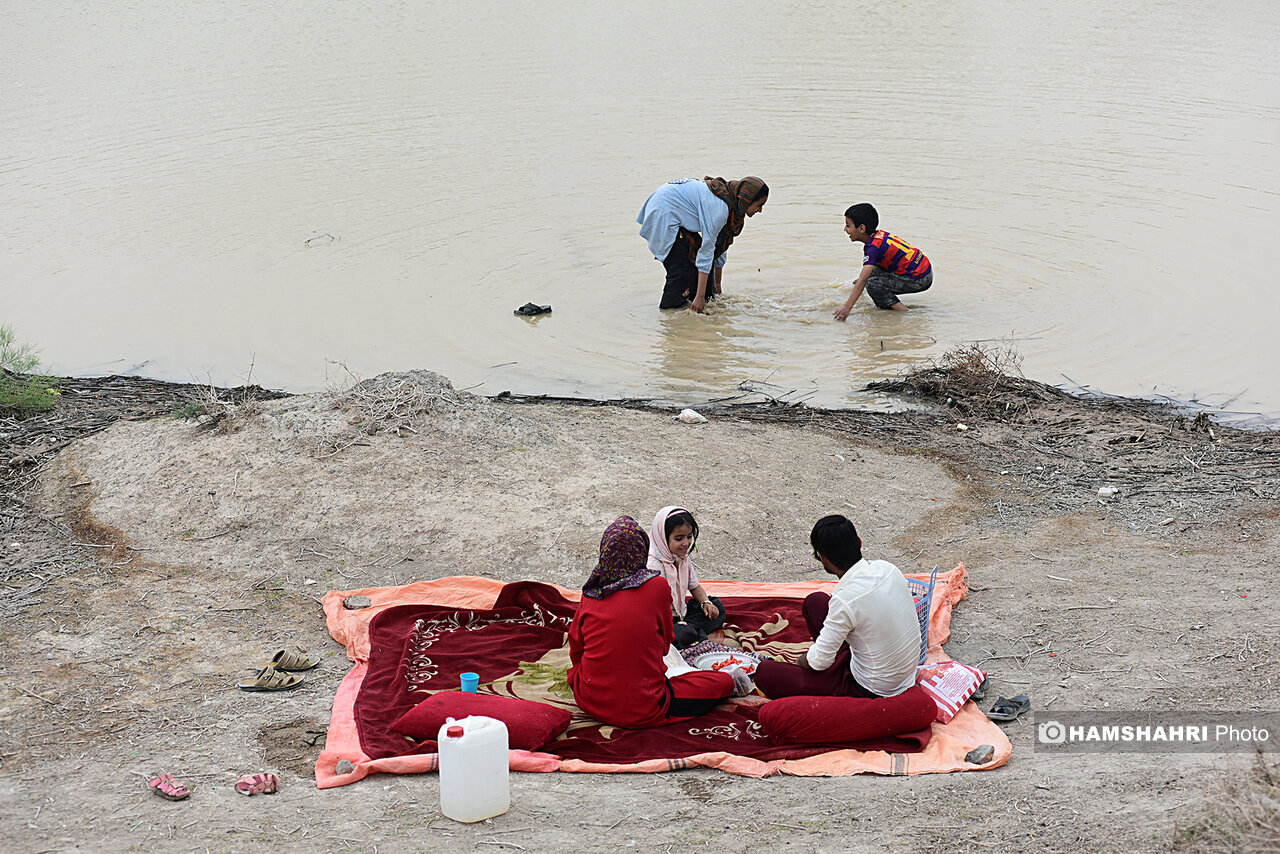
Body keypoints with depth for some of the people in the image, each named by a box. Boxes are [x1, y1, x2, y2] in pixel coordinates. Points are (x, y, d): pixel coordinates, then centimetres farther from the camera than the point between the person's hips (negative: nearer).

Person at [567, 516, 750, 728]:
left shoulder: (590, 594, -1)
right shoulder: (657, 586, -8)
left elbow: (575, 650, 12)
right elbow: (665, 642, 6)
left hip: (590, 703, 3)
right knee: (721, 681, 10)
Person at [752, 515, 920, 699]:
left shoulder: (846, 600, -31)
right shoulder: (886, 567, -8)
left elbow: (819, 661, -19)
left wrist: (801, 662, 5)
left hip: (872, 690, -8)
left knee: (765, 674, -6)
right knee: (814, 601, 14)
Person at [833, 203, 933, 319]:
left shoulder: (873, 247, -18)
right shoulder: (879, 234, 8)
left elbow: (862, 281, -27)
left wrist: (847, 308, -31)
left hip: (918, 281, -9)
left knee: (872, 284, -12)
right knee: (874, 271, 16)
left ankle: (903, 312, -12)